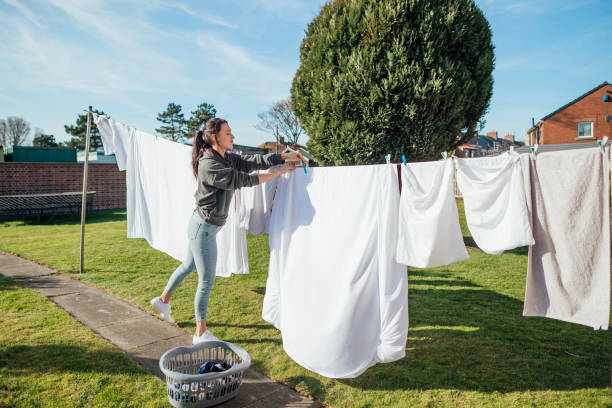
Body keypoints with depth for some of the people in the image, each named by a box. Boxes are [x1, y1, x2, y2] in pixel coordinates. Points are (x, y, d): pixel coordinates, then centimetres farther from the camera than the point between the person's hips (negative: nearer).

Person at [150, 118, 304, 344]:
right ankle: (200, 333, 17)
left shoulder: (227, 159, 4)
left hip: (203, 226, 9)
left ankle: (163, 300, 49)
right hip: (203, 227, -9)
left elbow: (251, 162, -2)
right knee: (206, 281, 2)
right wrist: (278, 173, -18)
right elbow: (242, 180, -24)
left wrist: (284, 156, -11)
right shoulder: (209, 165, -24)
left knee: (188, 266, 27)